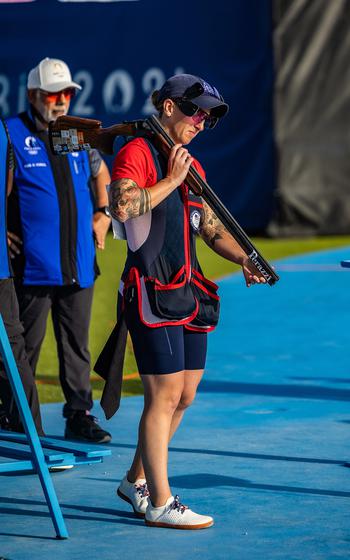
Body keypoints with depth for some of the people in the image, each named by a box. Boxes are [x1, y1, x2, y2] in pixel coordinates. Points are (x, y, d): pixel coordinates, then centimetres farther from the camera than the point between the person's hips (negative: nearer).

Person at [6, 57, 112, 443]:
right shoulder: (11, 135, -6)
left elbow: (100, 172, 31)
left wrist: (102, 213, 19)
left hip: (78, 263, 5)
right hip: (32, 263, -5)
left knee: (76, 343, 8)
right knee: (25, 345, 1)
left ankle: (79, 415, 13)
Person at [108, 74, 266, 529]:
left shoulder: (192, 166, 19)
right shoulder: (137, 153, -6)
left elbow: (211, 227, 19)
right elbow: (121, 205, -23)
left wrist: (244, 259, 3)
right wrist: (171, 181, -16)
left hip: (189, 292, 9)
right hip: (151, 290, -9)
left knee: (185, 395, 10)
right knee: (165, 393, -9)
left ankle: (137, 480, 25)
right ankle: (160, 504, -3)